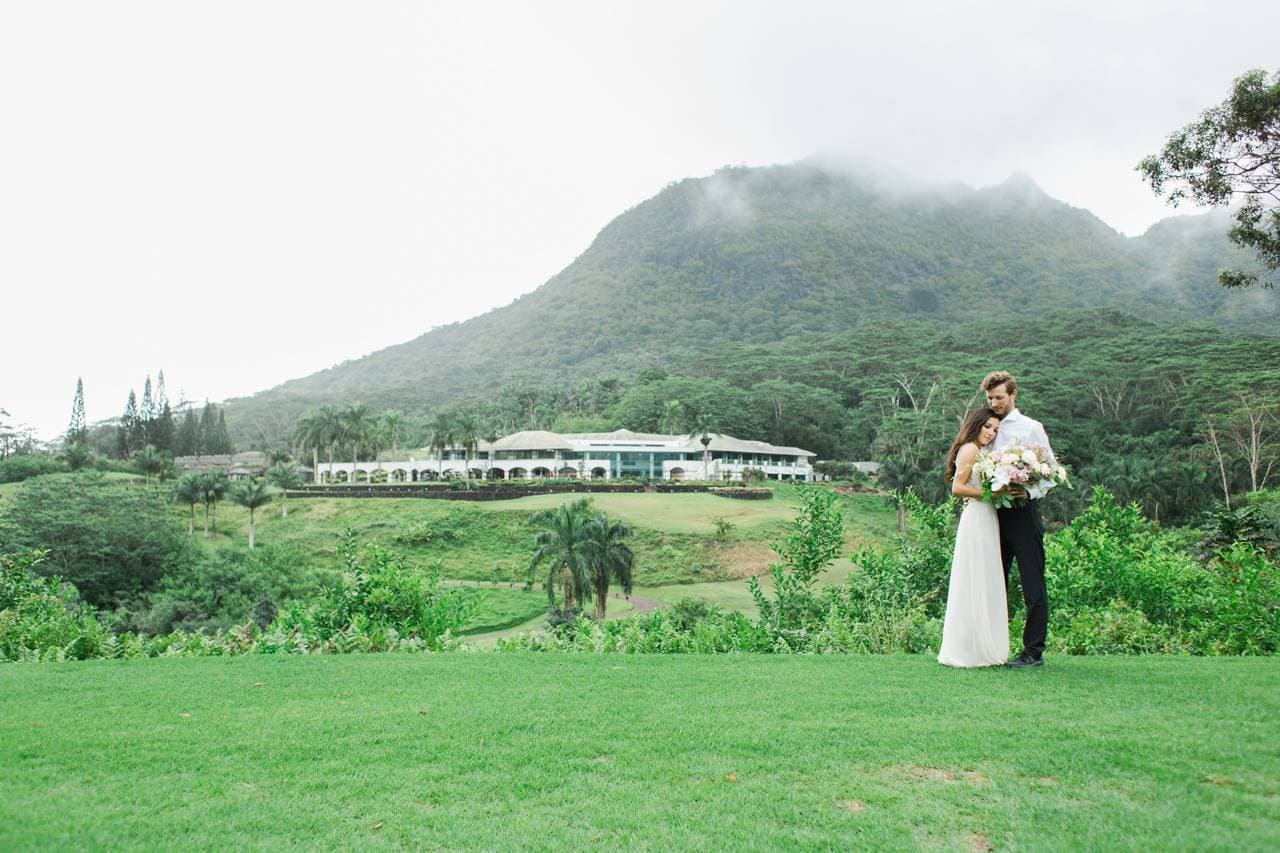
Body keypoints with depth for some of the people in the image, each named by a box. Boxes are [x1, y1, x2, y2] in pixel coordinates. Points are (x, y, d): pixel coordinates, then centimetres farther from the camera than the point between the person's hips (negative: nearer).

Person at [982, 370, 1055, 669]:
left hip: (1023, 513, -5)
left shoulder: (1031, 428, 0)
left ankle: (1034, 652, 5)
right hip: (994, 513, 5)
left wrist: (1030, 492, -18)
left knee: (1033, 586, -2)